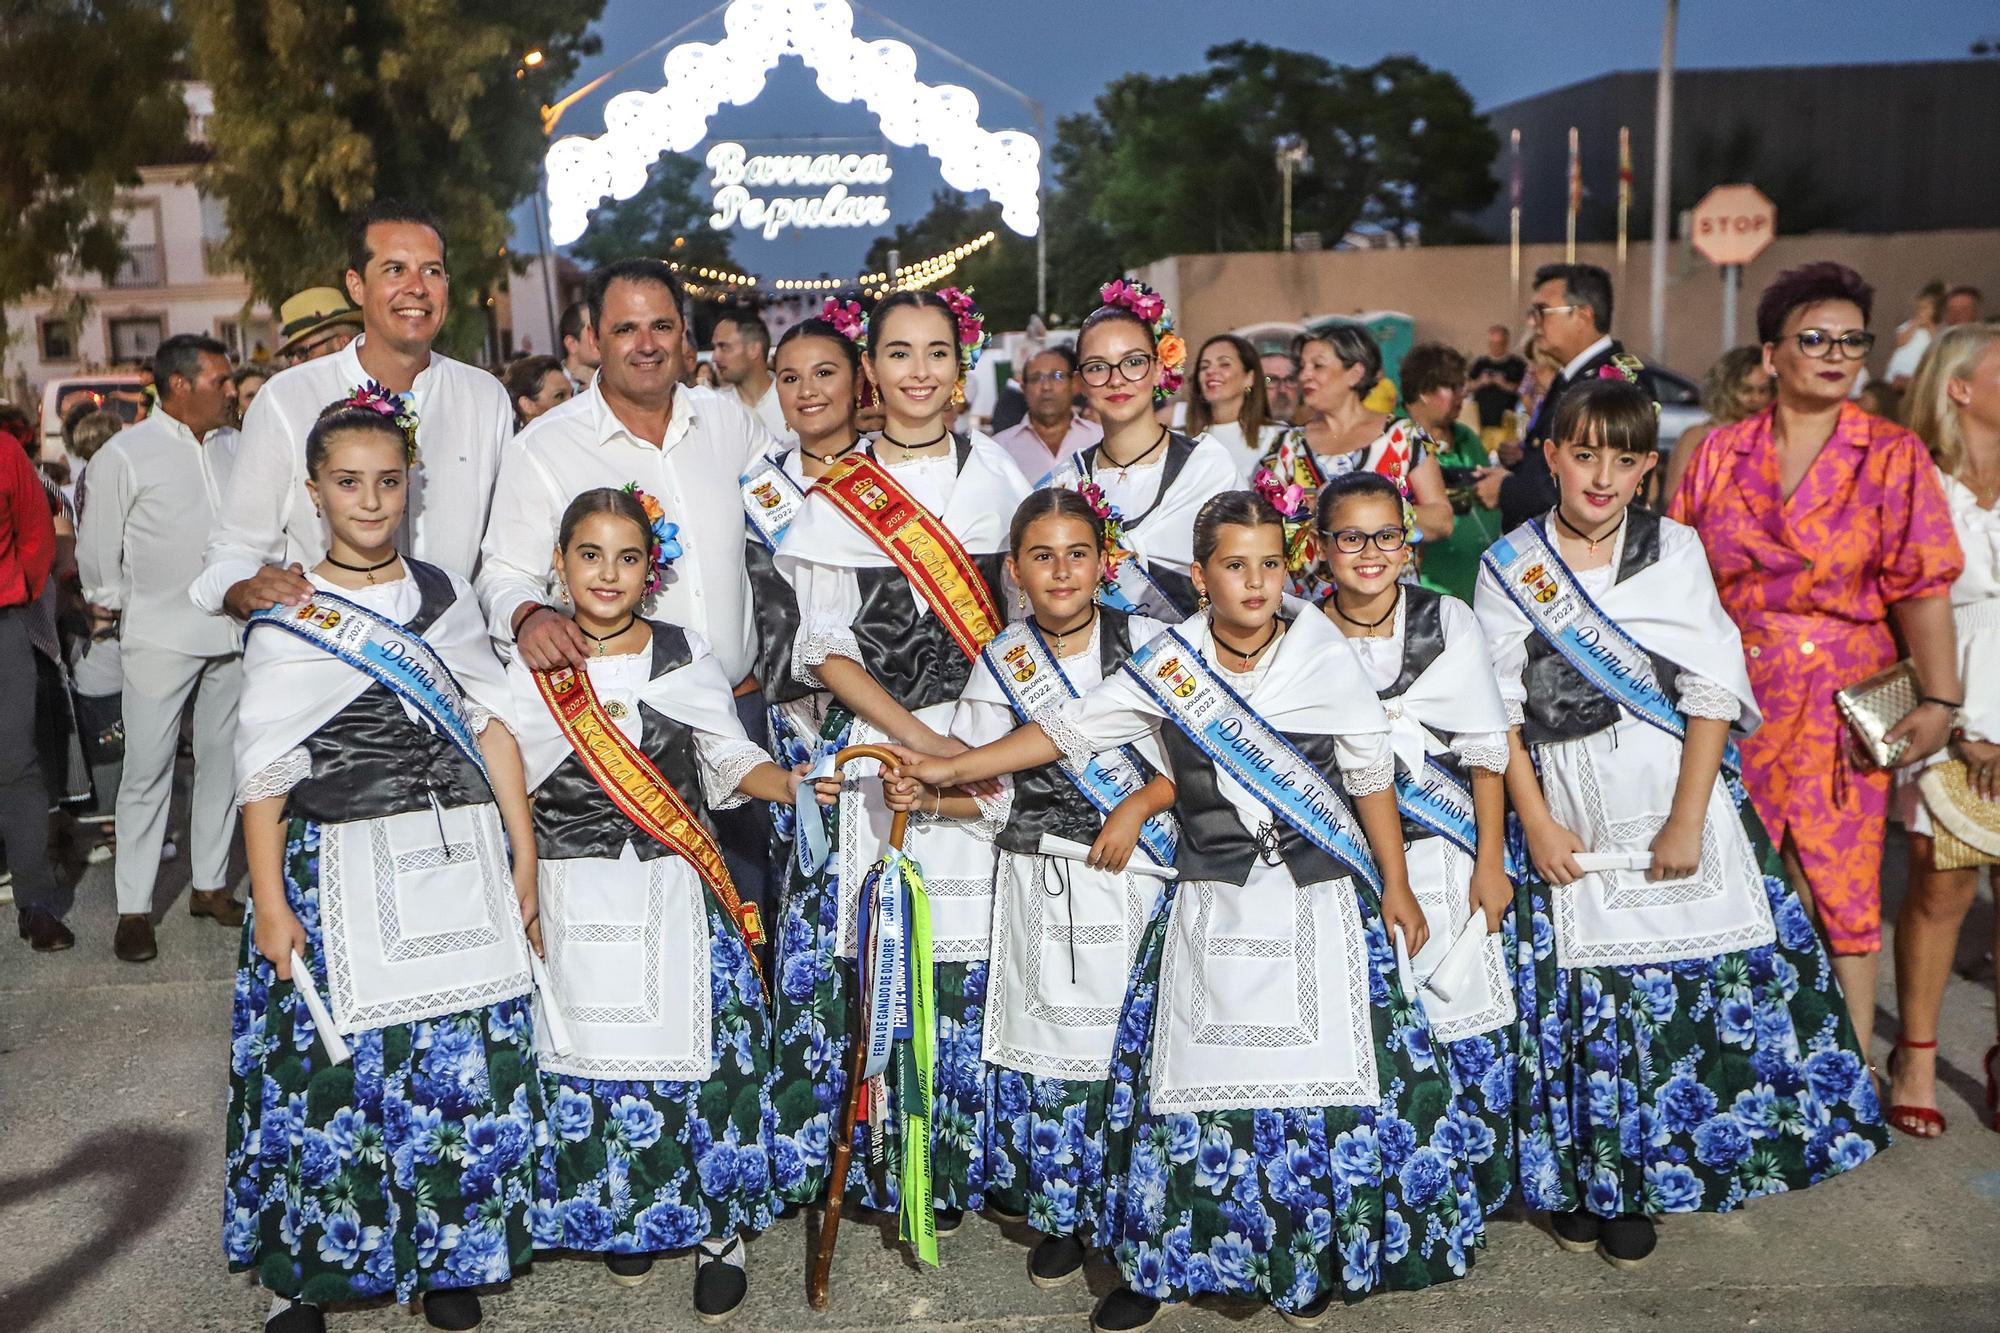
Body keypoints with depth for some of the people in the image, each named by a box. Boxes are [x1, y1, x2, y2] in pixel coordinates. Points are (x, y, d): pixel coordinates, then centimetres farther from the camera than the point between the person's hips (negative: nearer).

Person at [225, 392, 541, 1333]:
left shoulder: (442, 596, 9)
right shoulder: (286, 622, 0)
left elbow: (493, 728, 8)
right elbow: (263, 772, -2)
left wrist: (525, 861, 4)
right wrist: (268, 900, -8)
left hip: (460, 862, 3)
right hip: (341, 873, -3)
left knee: (465, 1065, 4)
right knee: (335, 1068, 0)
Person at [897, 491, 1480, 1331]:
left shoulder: (1326, 659, -5)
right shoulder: (1166, 668, -3)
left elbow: (1370, 776, 2)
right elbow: (1069, 730, -2)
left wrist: (1395, 885, 3)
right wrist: (949, 769, -9)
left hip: (1319, 905, -1)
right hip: (1212, 910, 1)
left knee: (1320, 1072, 3)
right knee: (1193, 1073, 7)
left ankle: (1313, 1257, 26)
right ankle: (1165, 1261, 22)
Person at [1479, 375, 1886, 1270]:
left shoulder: (1675, 551, 3)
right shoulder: (1509, 566, 3)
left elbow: (1713, 692, -2)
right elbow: (1502, 709, 1)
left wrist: (1686, 822, -9)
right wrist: (1536, 824, -7)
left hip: (1675, 798, 1)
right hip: (1568, 813, 0)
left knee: (1685, 990, 1)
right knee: (1581, 989, 2)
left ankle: (1639, 1188, 18)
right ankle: (1578, 1180, 20)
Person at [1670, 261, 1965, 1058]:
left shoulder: (1893, 456, -2)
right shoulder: (1720, 453, 3)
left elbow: (1922, 588, -7)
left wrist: (1940, 699, -13)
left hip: (1843, 700, -2)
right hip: (1731, 698, 2)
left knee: (1840, 883, 2)